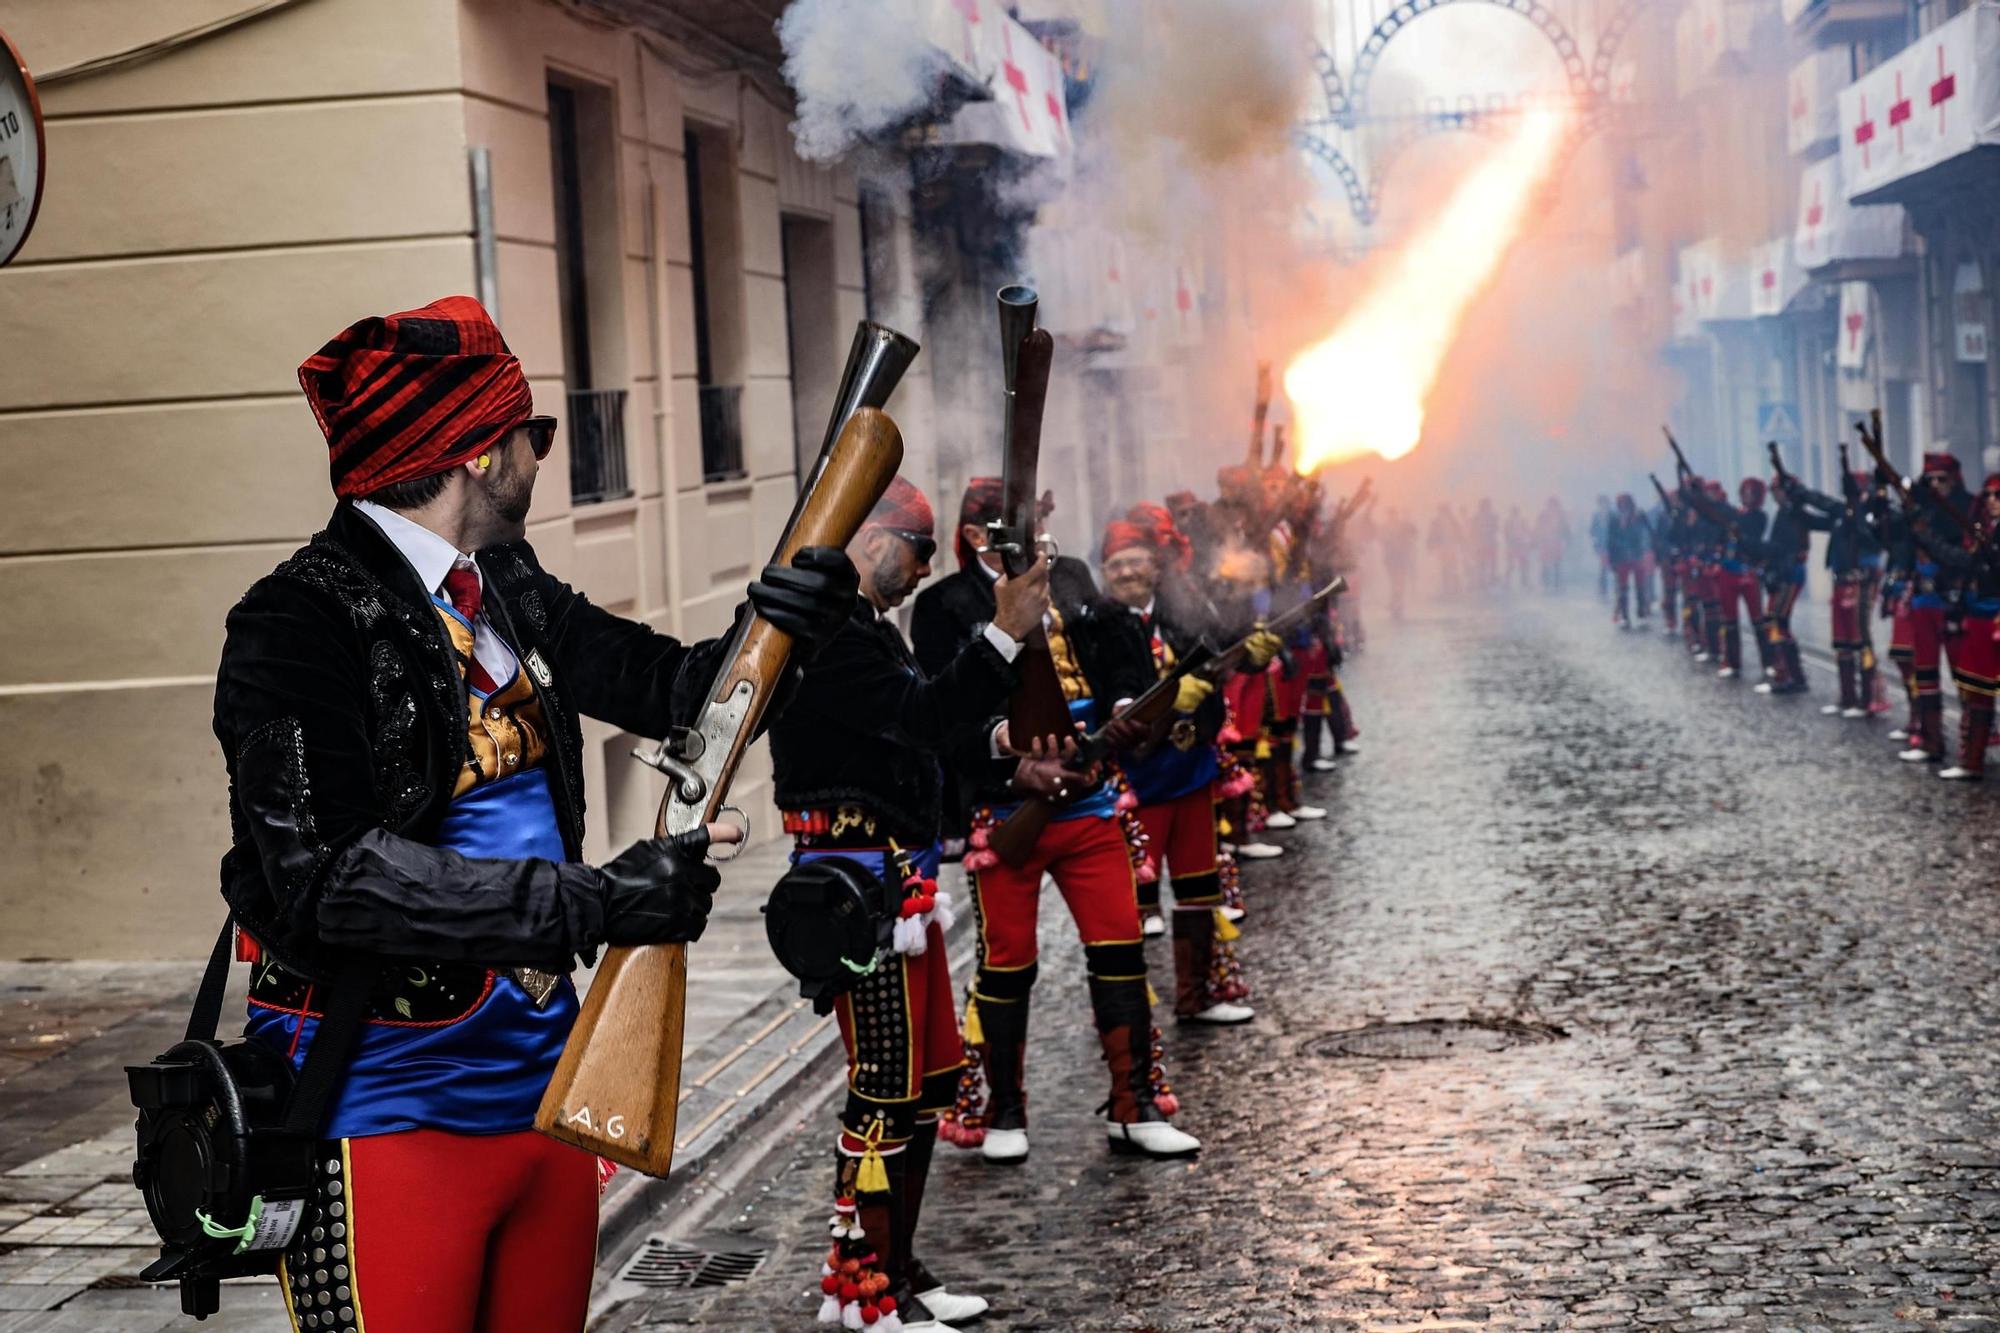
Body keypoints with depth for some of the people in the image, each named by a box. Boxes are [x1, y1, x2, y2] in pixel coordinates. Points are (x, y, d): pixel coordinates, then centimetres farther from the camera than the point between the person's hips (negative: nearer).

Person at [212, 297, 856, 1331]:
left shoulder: (507, 586, 10)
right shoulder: (303, 623, -16)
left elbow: (664, 686, 13)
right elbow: (329, 872, -26)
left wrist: (781, 620, -8)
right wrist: (596, 902, -29)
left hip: (541, 1081, 8)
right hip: (391, 1117, -8)